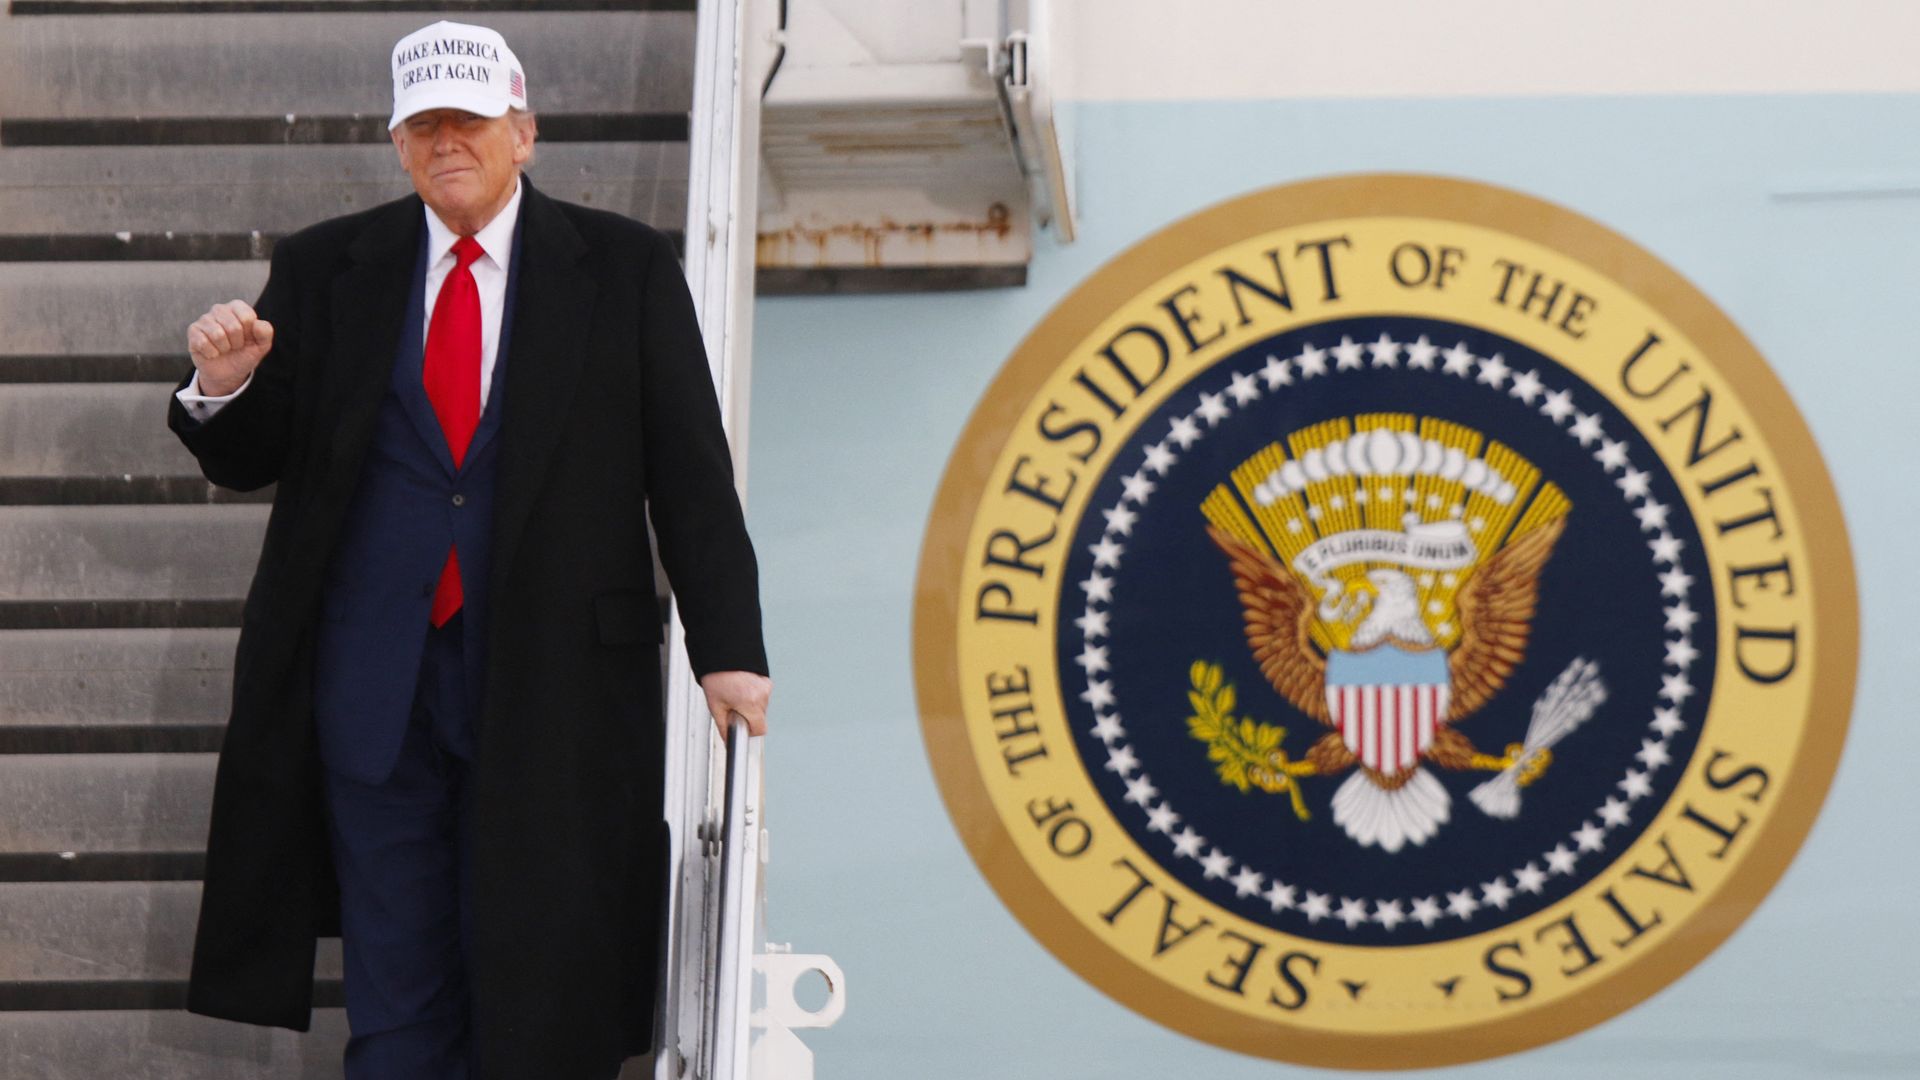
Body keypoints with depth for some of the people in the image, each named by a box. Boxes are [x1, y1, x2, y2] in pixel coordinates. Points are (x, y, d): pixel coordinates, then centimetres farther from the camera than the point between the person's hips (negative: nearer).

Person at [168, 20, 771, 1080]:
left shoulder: (625, 268, 3)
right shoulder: (323, 268, 7)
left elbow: (690, 470, 1)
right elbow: (251, 460, 9)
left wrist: (725, 646, -6)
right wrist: (222, 390, -13)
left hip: (548, 683, -1)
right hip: (372, 680, 2)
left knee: (539, 990, 4)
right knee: (396, 994, 7)